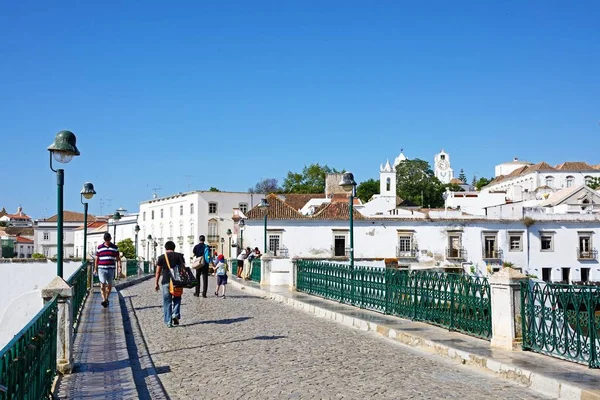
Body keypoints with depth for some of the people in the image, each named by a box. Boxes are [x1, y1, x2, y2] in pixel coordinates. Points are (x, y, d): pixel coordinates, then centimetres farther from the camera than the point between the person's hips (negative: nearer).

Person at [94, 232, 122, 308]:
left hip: (111, 269, 1)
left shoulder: (115, 248, 6)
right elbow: (96, 259, 11)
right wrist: (95, 269, 9)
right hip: (101, 268, -1)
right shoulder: (99, 247, 5)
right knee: (102, 284, -12)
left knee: (109, 285, 9)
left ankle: (106, 298, 25)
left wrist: (119, 267, -4)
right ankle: (104, 300, -17)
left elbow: (118, 258, 7)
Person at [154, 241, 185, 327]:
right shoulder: (179, 256, 4)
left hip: (165, 281, 0)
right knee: (177, 299, 18)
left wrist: (156, 283, 10)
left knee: (167, 302, 5)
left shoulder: (161, 257, 3)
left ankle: (168, 322, 4)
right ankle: (176, 315, -1)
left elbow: (158, 272, 3)